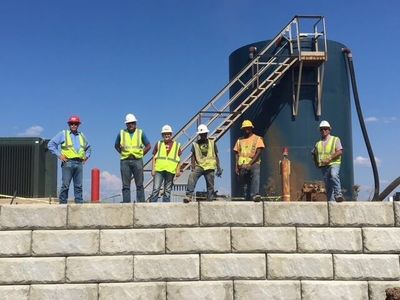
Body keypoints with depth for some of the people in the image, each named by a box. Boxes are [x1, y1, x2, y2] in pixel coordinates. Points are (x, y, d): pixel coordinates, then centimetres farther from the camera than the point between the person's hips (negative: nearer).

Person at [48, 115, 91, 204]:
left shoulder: (82, 136, 20)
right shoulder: (63, 134, 7)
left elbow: (88, 147, 35)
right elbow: (51, 144, 2)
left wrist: (87, 156, 18)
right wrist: (59, 155, -5)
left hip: (79, 163, 4)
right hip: (68, 163, -4)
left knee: (78, 186, 4)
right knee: (65, 185, -6)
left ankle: (79, 203, 6)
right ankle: (62, 203, -1)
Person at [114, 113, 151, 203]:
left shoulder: (140, 133, 7)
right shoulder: (121, 133, 8)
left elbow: (148, 146, 11)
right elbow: (116, 146, 19)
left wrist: (141, 154, 2)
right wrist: (123, 153, 6)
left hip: (137, 161, -1)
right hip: (125, 161, 1)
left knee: (139, 184, -2)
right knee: (125, 185, 1)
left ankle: (141, 203, -1)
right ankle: (126, 203, 4)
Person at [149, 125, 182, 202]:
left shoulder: (177, 145, 12)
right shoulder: (159, 144, 13)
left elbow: (178, 159, 10)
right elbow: (154, 157, 11)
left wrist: (178, 170, -1)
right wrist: (153, 169, 0)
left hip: (170, 171, 1)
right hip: (159, 170, -1)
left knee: (167, 191, 6)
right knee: (156, 189, -10)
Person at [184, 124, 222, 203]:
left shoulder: (212, 143, 9)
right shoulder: (195, 144, 7)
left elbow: (216, 156, 11)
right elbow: (193, 157, 5)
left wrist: (218, 168, 5)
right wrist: (193, 167, -9)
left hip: (210, 167, 1)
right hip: (199, 166, -1)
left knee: (210, 186, 2)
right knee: (191, 177, -26)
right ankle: (189, 196, -30)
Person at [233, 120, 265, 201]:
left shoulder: (257, 138, 6)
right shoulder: (240, 140, 17)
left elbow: (258, 152, -4)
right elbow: (237, 154, 15)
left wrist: (250, 164, -15)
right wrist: (236, 166, 2)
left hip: (254, 163, -4)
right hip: (242, 165, 4)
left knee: (256, 177, -29)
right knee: (244, 184, 2)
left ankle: (255, 195, -45)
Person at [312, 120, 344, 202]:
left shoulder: (335, 139, 7)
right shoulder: (318, 143, 19)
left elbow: (340, 152, -6)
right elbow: (314, 154, 30)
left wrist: (330, 158, -17)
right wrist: (316, 162, 12)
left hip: (334, 163, -4)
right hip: (323, 166, 4)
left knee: (334, 175, -34)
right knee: (328, 185, 2)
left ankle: (338, 194, -34)